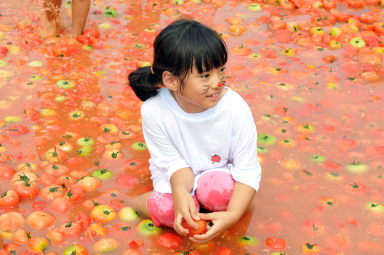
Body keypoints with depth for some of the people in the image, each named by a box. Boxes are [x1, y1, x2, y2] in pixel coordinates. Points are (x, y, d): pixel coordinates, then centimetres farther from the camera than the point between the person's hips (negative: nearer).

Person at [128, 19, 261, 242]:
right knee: (167, 210, -31)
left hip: (219, 171, 0)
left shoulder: (236, 110, -26)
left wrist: (232, 216, -34)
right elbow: (173, 161, -14)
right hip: (177, 175, 0)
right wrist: (180, 190, -38)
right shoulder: (154, 110, -24)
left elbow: (248, 170, -19)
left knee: (222, 191, -34)